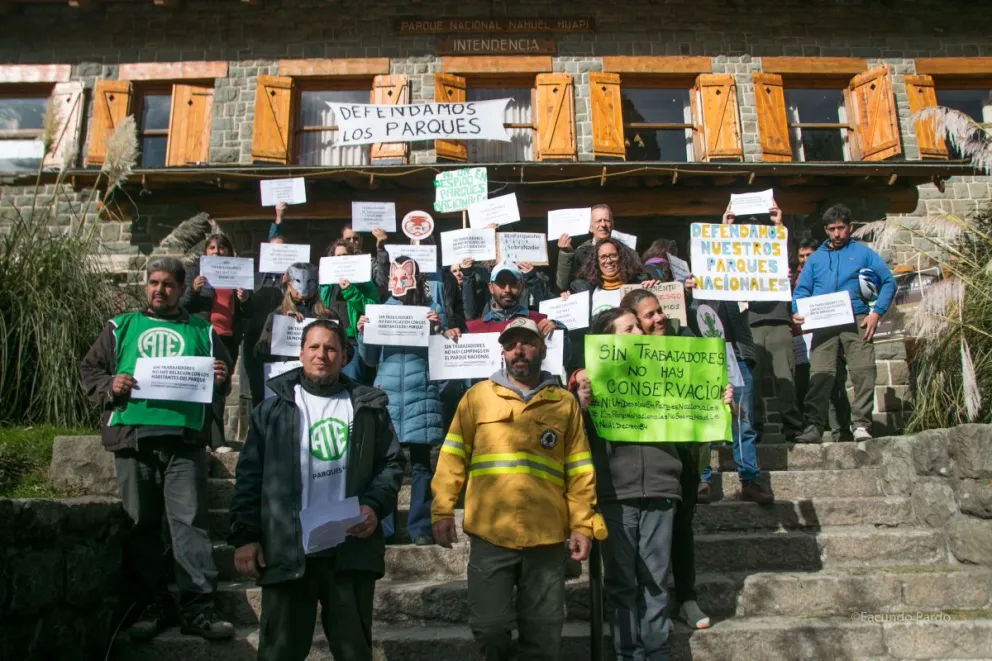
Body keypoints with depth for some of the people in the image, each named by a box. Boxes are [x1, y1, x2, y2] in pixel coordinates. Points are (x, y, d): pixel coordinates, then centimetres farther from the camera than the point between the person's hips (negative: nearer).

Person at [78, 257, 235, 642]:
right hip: (133, 437, 2)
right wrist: (110, 386, -6)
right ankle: (151, 606, 18)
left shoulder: (202, 331, 15)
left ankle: (198, 608, 0)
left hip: (185, 440, -1)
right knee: (140, 525, 7)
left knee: (190, 522, -4)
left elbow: (223, 376, 18)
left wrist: (220, 380, -5)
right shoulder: (121, 327, 16)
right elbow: (89, 370, 14)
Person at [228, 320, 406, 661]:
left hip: (352, 550, 1)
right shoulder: (275, 407, 7)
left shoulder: (368, 406, 9)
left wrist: (375, 506, -9)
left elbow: (391, 463, 8)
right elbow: (250, 475, 3)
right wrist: (244, 535, -5)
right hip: (287, 552, 0)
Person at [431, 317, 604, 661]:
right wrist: (442, 510, -5)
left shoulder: (565, 402, 9)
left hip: (546, 537, 1)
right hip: (489, 534, -1)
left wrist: (583, 524, 3)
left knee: (543, 633, 10)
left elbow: (579, 469, 8)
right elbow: (453, 457, 3)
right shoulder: (478, 396, 6)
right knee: (489, 627, 5)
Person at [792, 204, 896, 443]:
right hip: (823, 324, 1)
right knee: (820, 374, -10)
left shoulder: (863, 253, 15)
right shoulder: (816, 258, 22)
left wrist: (876, 312, -5)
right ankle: (814, 426, -12)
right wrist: (798, 312, -7)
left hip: (856, 321, -1)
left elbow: (889, 282, 9)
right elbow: (801, 290, 13)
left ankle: (862, 425, -5)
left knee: (863, 371, -10)